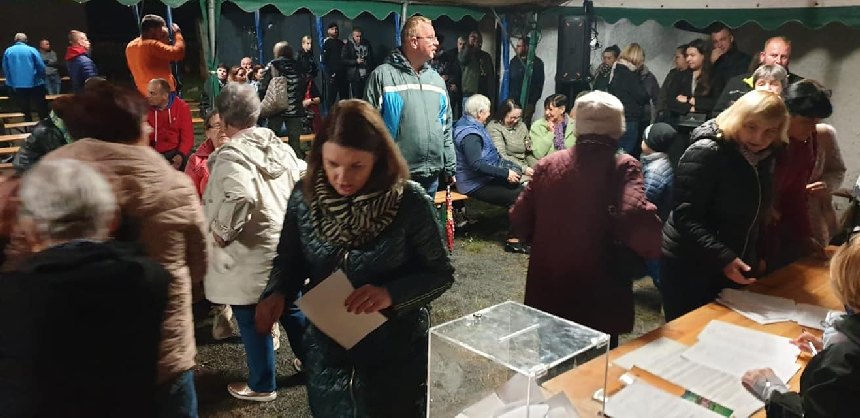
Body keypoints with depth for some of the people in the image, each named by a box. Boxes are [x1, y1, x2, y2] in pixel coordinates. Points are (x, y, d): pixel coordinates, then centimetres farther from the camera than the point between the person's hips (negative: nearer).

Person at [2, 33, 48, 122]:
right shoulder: (32, 50, -8)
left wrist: (11, 81, 16)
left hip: (17, 85, 3)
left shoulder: (8, 51, 1)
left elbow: (5, 69, 5)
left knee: (25, 109, 12)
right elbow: (41, 67, -9)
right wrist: (42, 79, 9)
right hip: (34, 84, -3)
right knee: (41, 108, 7)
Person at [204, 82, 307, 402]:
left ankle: (261, 386, 25)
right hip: (287, 246, 7)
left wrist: (222, 232, -21)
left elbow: (240, 198, -36)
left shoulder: (231, 154, -19)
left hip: (251, 256, -7)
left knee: (253, 321, 9)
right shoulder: (278, 145, 4)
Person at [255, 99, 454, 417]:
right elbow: (289, 261, 3)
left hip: (397, 356, -3)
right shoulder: (305, 196, -10)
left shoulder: (410, 202, -20)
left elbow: (441, 273, -11)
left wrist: (392, 294, -27)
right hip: (327, 355, 3)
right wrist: (276, 293, -17)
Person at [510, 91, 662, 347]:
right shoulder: (623, 167, -13)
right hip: (598, 294, -4)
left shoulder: (548, 164, -1)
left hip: (546, 290, 4)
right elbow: (634, 218, -30)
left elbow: (519, 222, 3)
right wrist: (652, 245, -10)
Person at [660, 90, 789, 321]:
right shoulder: (705, 153, -18)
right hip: (689, 269, -7)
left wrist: (756, 256, 13)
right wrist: (723, 258, -30)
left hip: (734, 269, 7)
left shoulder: (762, 158, 6)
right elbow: (685, 217, -24)